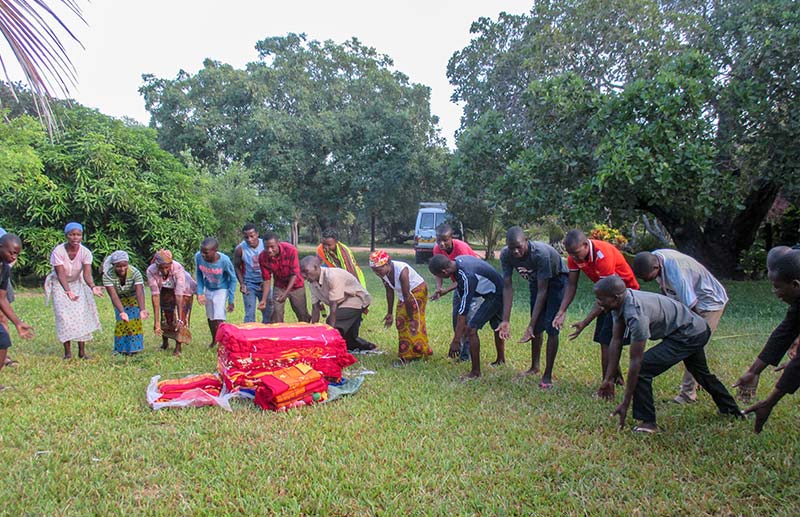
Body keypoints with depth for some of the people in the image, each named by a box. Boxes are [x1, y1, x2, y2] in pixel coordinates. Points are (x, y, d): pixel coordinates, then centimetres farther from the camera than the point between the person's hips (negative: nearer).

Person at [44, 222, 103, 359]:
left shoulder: (85, 252, -20)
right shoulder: (58, 251, -25)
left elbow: (87, 274, -28)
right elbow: (61, 275, -31)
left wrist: (93, 287, -49)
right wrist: (68, 291, -47)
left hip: (77, 283, 2)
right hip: (60, 285, -2)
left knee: (82, 314, -6)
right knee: (64, 315, -11)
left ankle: (82, 351, 1)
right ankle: (67, 351, -4)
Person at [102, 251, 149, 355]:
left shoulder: (135, 273, -36)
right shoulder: (108, 275, -34)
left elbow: (140, 293, -45)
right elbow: (113, 295, -40)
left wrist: (142, 310, -61)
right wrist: (122, 312, -54)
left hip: (133, 295, -1)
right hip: (119, 298, 1)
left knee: (135, 319, -9)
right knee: (121, 320, -6)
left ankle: (133, 347, 4)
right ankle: (122, 348, 9)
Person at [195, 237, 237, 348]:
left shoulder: (224, 260, -33)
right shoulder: (198, 257, -24)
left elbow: (233, 279, -17)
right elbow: (198, 274, -3)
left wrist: (231, 301, -14)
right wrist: (200, 292, -8)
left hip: (221, 290, -4)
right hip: (207, 289, 4)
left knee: (218, 319, -16)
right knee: (210, 317, 18)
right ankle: (214, 340, 40)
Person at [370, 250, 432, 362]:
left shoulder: (401, 271, -37)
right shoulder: (383, 272, -17)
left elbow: (407, 297, -32)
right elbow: (389, 292, -3)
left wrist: (411, 319, -26)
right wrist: (389, 313, 3)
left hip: (417, 291, -7)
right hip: (403, 293, 7)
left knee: (415, 323, -10)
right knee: (400, 321, 5)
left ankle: (418, 352, 0)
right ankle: (406, 356, 13)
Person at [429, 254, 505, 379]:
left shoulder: (467, 276, -33)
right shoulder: (458, 260, -8)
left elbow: (463, 312, -31)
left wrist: (456, 340, -27)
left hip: (495, 295, -10)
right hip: (500, 293, 10)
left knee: (471, 328, -12)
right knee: (497, 327, 27)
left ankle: (475, 372, -5)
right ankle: (501, 360, 48)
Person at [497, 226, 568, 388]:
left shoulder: (541, 253, -41)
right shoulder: (505, 255, -26)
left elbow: (542, 291, -35)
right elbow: (507, 287, -21)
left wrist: (531, 325, -36)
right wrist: (505, 320, -27)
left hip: (556, 280, -5)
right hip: (535, 280, 5)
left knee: (550, 327, -12)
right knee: (537, 326, 9)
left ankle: (548, 376, -6)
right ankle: (535, 367, 26)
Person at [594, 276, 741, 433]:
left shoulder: (636, 314, -37)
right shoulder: (619, 302, -11)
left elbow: (636, 361, -33)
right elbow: (616, 341, -4)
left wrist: (625, 403, -28)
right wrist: (608, 378, -3)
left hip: (689, 335, -10)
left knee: (641, 369, -19)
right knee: (702, 373, 33)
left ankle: (648, 423, -7)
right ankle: (731, 410, 56)